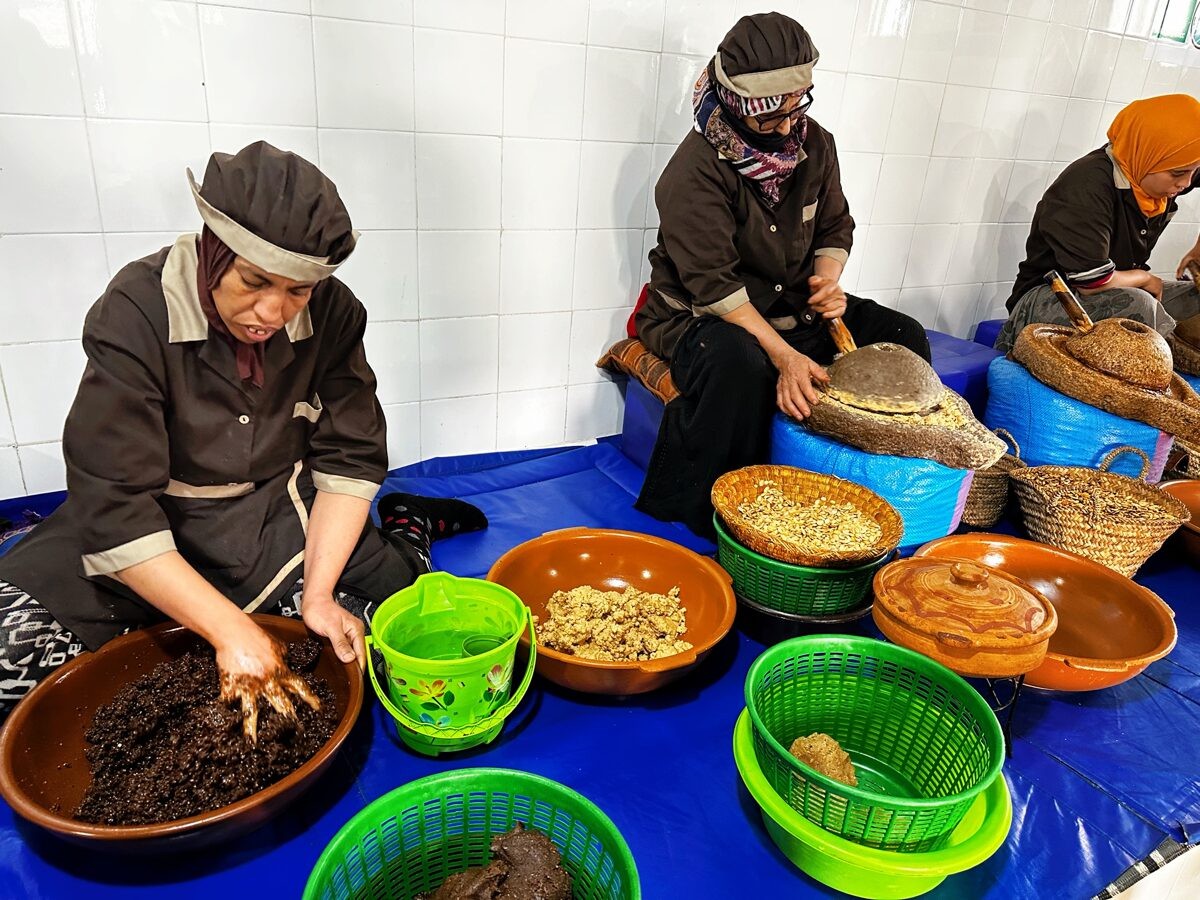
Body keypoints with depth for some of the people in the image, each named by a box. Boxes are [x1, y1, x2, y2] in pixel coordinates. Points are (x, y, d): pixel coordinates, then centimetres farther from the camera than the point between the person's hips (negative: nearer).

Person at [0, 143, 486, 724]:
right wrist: (229, 629, -30)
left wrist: (318, 593, -21)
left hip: (282, 514, 0)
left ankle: (407, 526, 14)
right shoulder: (135, 314, -21)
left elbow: (350, 459, -9)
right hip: (159, 529, 0)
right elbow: (112, 506, -24)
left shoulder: (332, 314, -12)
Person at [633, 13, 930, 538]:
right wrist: (784, 355, -35)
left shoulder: (814, 144, 2)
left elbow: (835, 227, 13)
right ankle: (696, 512, -21)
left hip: (794, 305, 7)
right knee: (738, 361, -41)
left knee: (904, 337, -6)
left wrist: (828, 280, -11)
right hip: (699, 315, -6)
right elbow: (713, 284, -27)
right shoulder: (696, 169, -20)